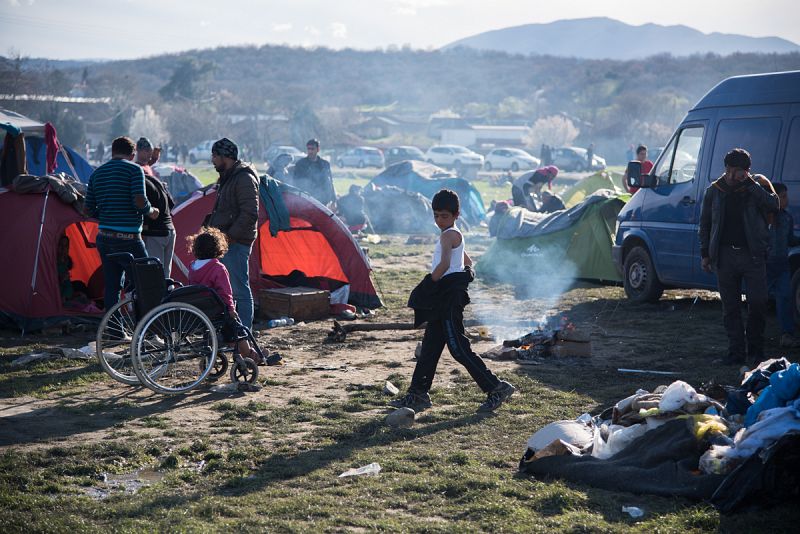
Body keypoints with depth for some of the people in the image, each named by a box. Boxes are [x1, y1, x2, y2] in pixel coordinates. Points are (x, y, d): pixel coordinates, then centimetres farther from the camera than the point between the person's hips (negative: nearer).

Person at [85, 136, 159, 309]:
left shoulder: (97, 173, 13)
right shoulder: (134, 169, -6)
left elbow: (89, 210, 14)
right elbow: (139, 201, -18)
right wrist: (151, 212, 2)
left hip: (104, 238, 7)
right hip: (128, 239, -6)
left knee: (111, 287, 10)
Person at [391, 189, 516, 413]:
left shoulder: (448, 235, -13)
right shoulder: (456, 235, 18)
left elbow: (444, 264, -27)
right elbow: (467, 262, 30)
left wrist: (428, 285, -18)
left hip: (448, 296, -10)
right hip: (444, 299, 10)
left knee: (458, 348, -9)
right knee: (430, 346, 11)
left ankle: (496, 388, -4)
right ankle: (417, 395, 17)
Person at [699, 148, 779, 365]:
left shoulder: (758, 184, 2)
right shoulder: (714, 190, 8)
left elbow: (773, 205, -16)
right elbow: (705, 224, 15)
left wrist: (749, 183, -18)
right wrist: (705, 254, 10)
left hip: (752, 254, -2)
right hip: (724, 255, 2)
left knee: (757, 302, -6)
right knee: (730, 307, 5)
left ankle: (756, 348, 14)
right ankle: (736, 351, 13)